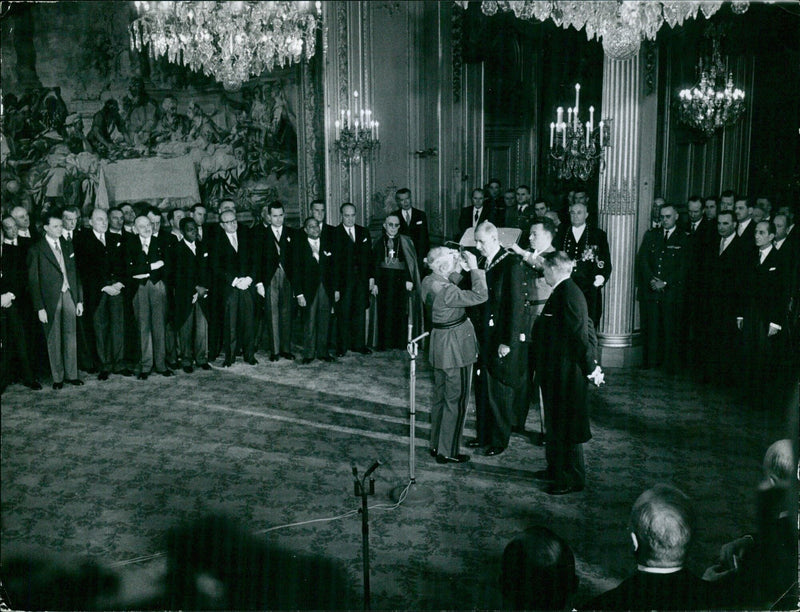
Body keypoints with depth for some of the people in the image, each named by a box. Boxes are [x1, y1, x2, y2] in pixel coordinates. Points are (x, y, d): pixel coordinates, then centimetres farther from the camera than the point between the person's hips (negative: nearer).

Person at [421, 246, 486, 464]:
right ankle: (447, 452, 13)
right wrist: (474, 268, -19)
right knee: (456, 399, 4)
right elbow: (480, 295, -28)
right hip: (455, 347, -9)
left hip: (440, 345, 9)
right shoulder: (444, 290, -28)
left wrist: (463, 270, 0)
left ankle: (436, 444, 33)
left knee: (441, 396, 20)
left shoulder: (429, 281, 0)